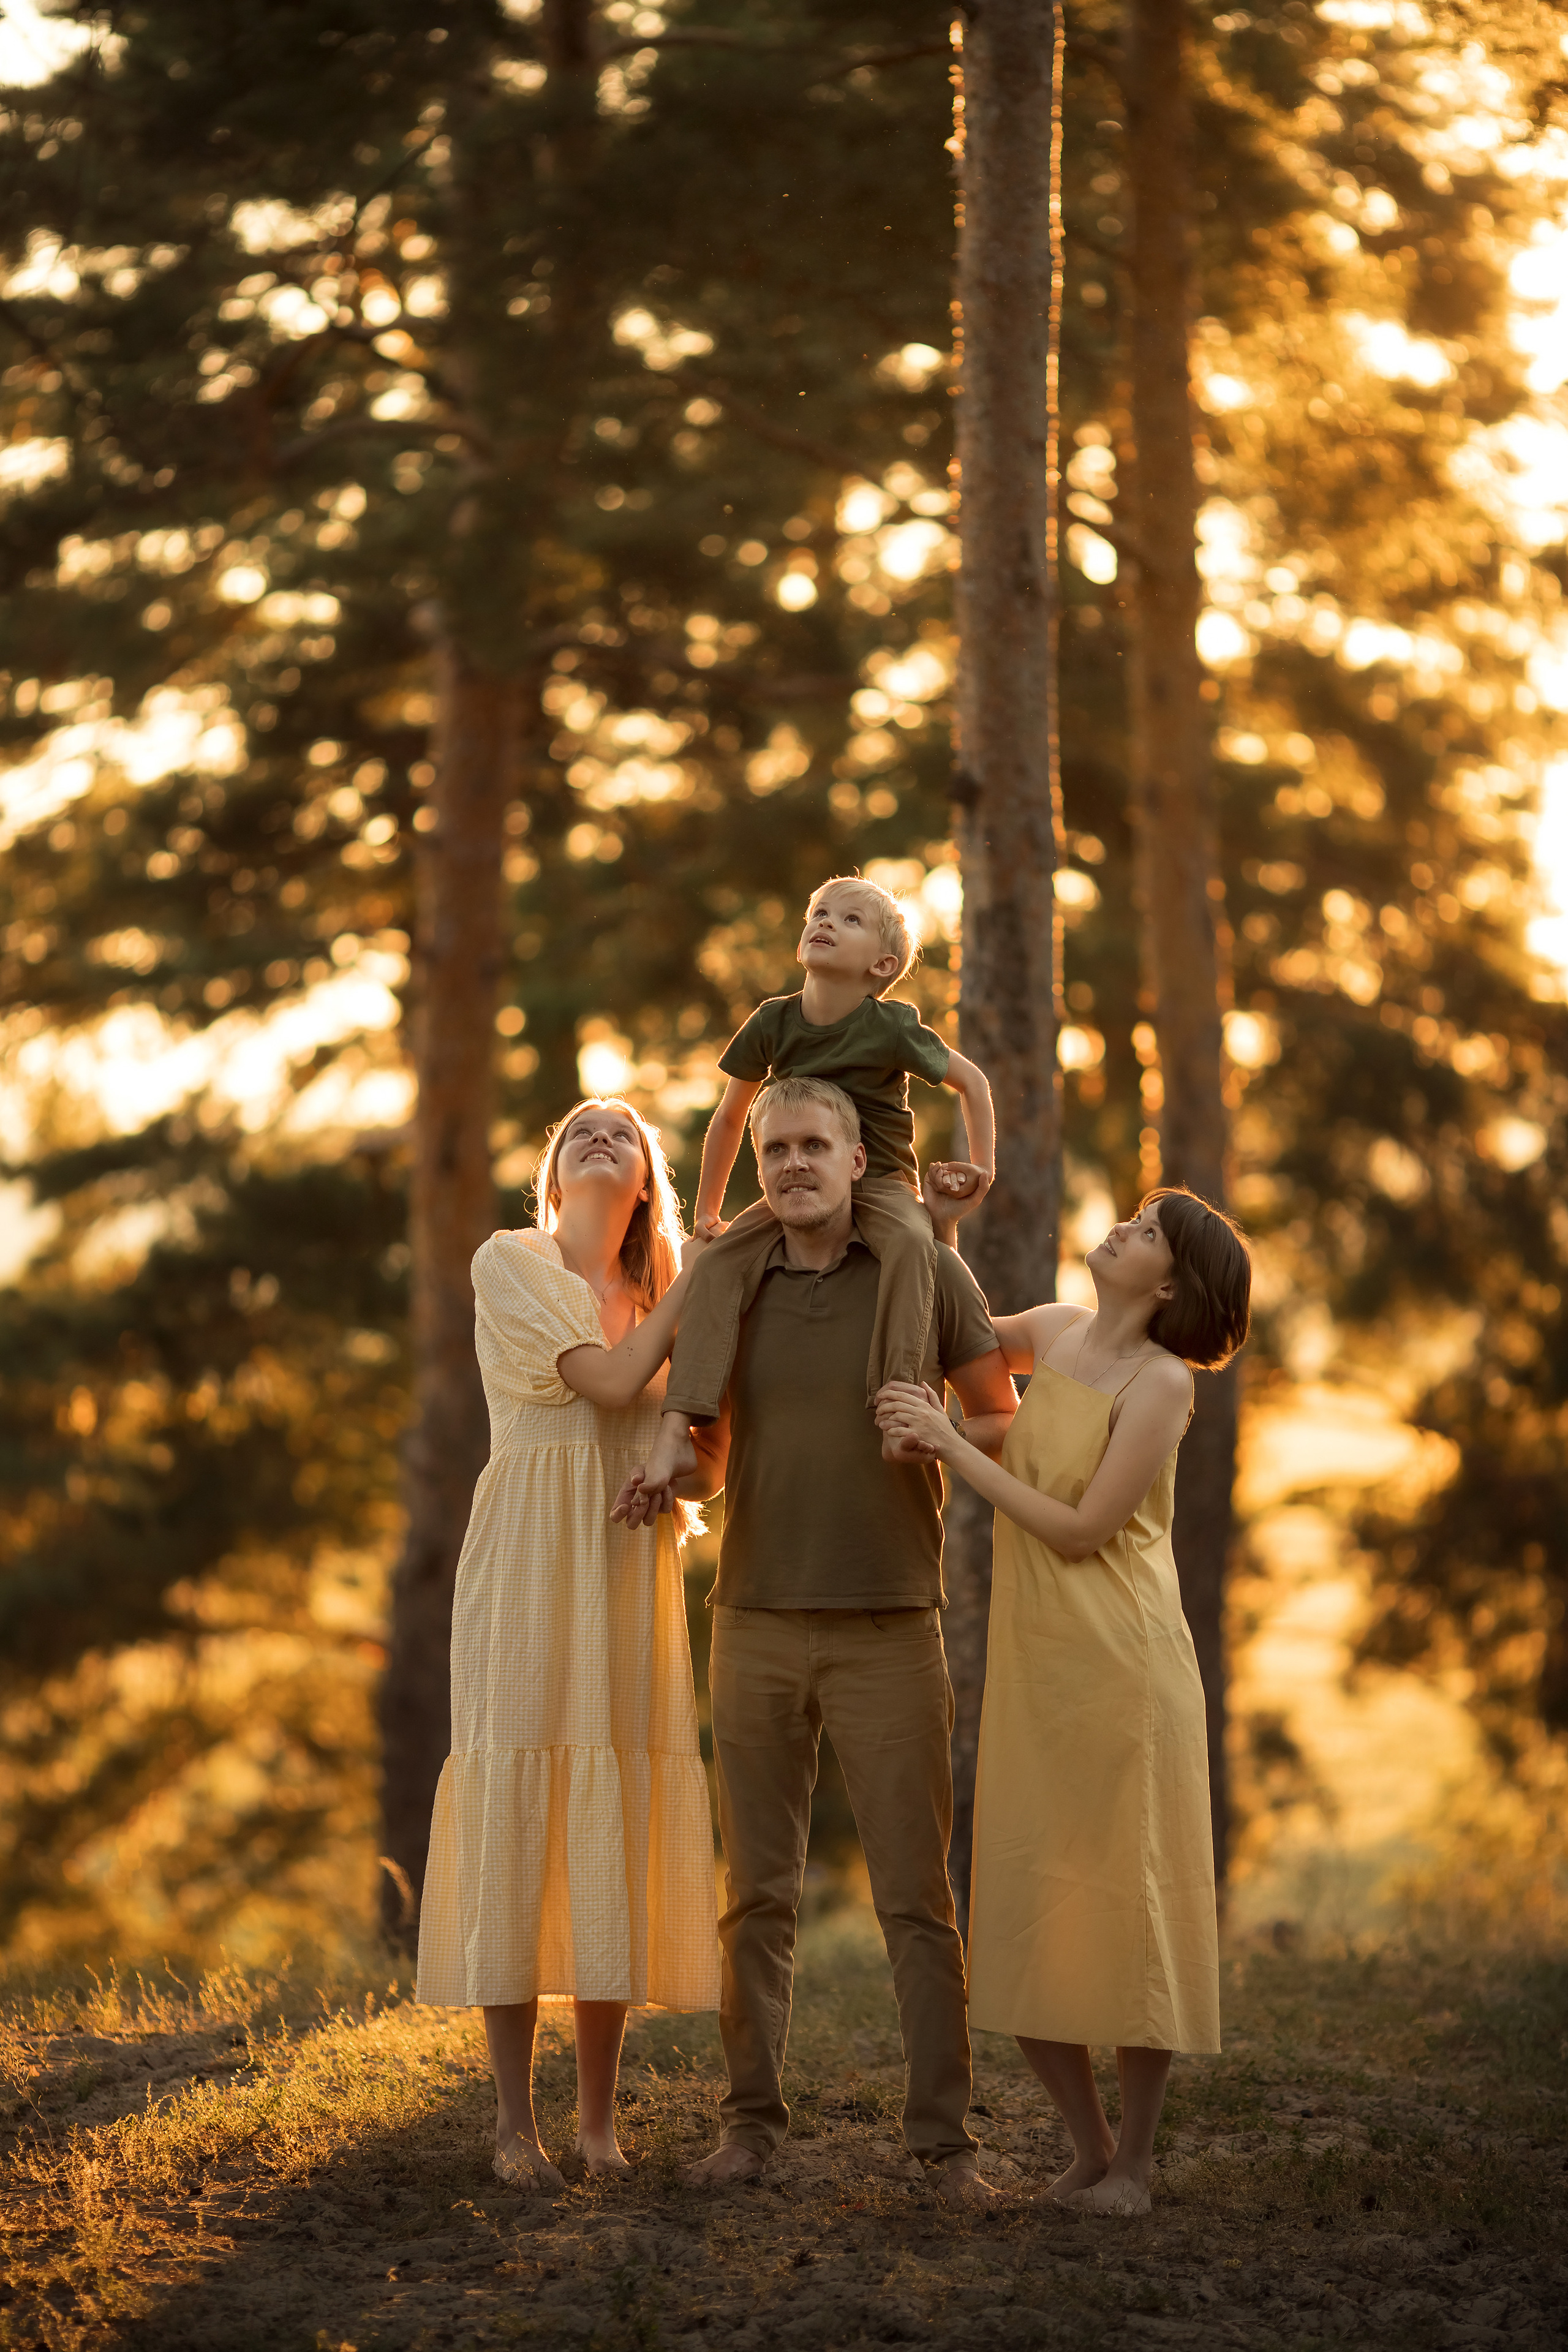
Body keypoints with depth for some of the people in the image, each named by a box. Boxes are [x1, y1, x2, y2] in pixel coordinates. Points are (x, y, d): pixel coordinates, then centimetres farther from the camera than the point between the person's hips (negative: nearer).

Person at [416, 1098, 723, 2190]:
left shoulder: (660, 1293, 18)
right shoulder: (510, 1264, 3)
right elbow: (609, 1380, -10)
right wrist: (697, 1275, 0)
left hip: (630, 1567, 4)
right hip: (531, 1557, -4)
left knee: (616, 1822, 0)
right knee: (517, 1812, -7)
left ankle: (600, 2117, 6)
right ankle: (517, 2120, -2)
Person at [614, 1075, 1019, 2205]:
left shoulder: (928, 1272, -1)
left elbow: (1008, 1423, 4)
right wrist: (667, 1483, -6)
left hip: (889, 1631, -3)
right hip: (758, 1624, 3)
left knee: (916, 1891, -4)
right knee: (759, 1889, 6)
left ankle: (946, 2136, 1)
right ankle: (752, 2121, 14)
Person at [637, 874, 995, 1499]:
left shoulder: (891, 1029, -12)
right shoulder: (773, 1023, -3)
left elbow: (971, 1081, 2)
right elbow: (730, 1118, 11)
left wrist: (982, 1170, -2)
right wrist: (706, 1212, 16)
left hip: (880, 1183, -2)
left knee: (910, 1242, -38)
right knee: (721, 1261, -23)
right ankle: (676, 1432, -30)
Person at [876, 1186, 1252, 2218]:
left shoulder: (1160, 1383, -11)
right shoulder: (1053, 1331, 8)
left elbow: (1080, 1531, -15)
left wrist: (951, 1444, -14)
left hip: (1121, 1661, -6)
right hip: (1034, 1665, 6)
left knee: (1129, 1904, 1)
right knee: (1027, 1918, 5)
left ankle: (1136, 2152, 16)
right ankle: (1090, 2146, 20)